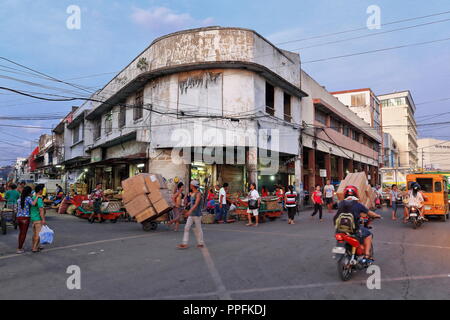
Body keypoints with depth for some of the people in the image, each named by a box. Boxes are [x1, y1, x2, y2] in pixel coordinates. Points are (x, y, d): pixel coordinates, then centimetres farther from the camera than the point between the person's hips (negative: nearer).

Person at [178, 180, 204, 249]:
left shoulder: (198, 194, -14)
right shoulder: (192, 193, 11)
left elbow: (196, 204, -26)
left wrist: (190, 211, -38)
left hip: (197, 215, -8)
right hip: (191, 215, 8)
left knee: (198, 229, 4)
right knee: (186, 228, 1)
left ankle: (201, 243, 19)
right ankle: (185, 244, 1)